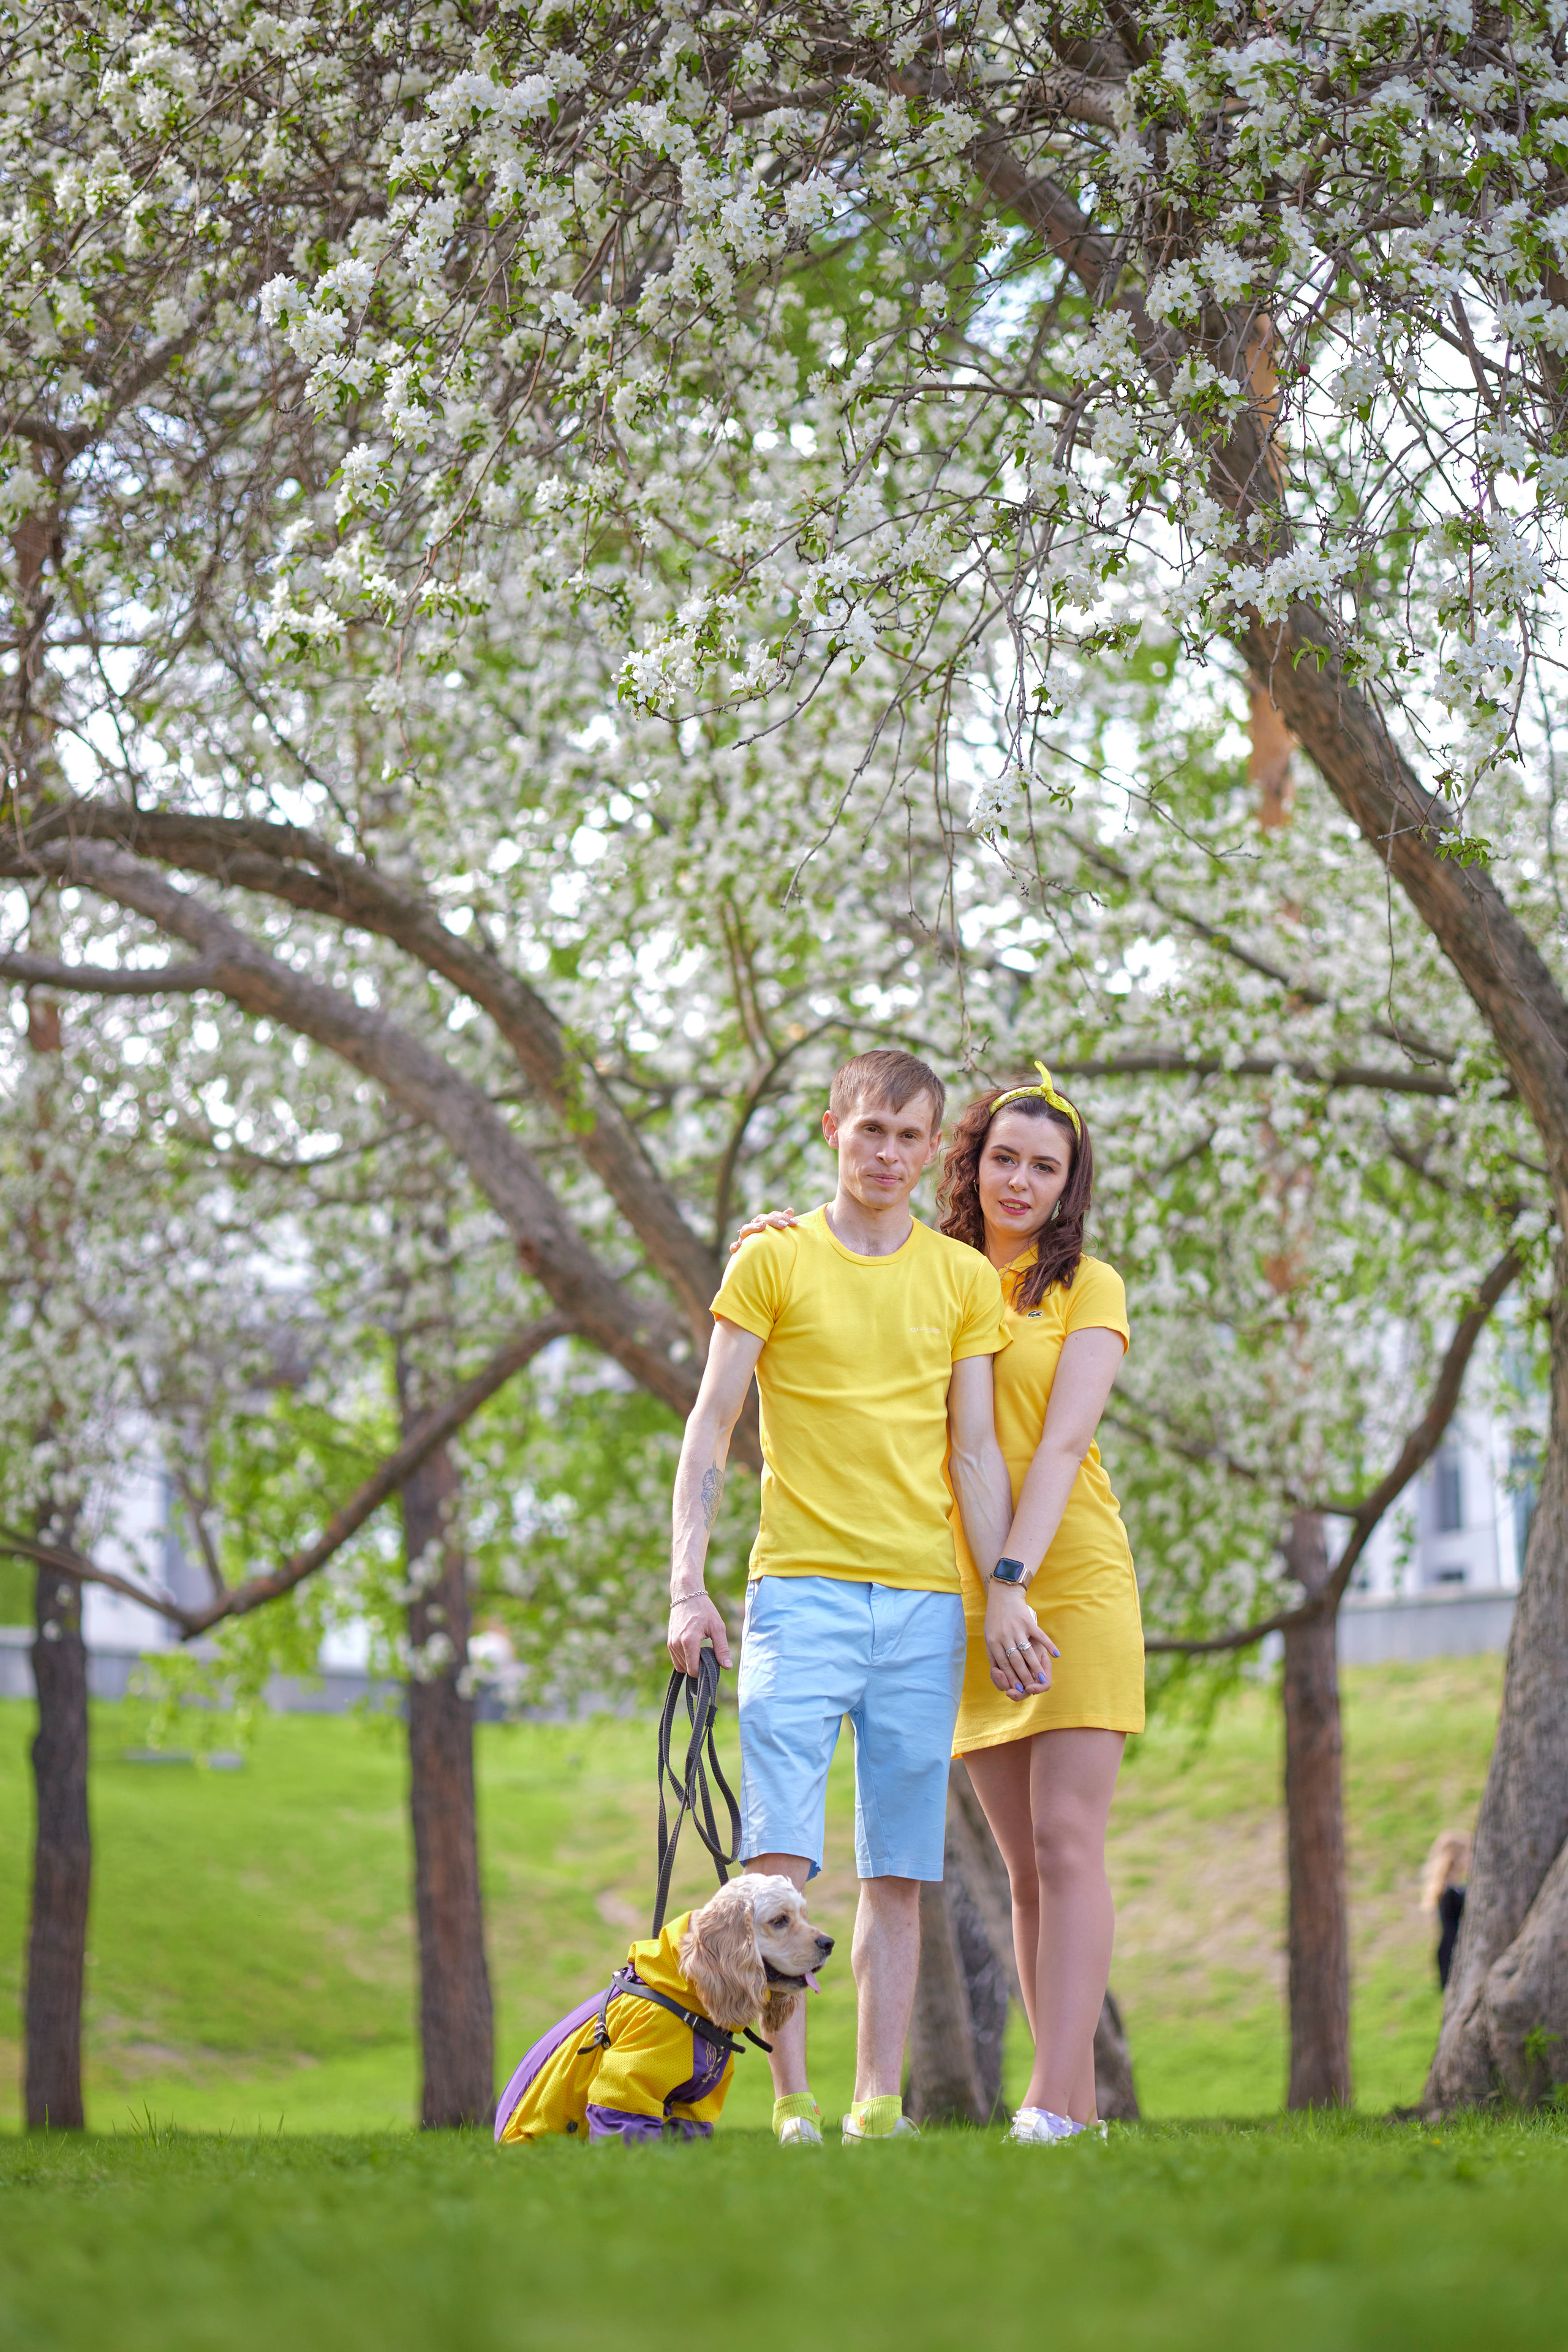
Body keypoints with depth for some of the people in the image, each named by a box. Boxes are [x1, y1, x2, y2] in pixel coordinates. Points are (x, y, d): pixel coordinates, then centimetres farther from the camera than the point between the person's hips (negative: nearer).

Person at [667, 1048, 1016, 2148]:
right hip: (801, 1588, -2)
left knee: (898, 1871, 2)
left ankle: (880, 2104, 5)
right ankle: (792, 2099, -9)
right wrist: (689, 1587, -6)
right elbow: (711, 1427, 3)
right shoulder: (773, 1260, 6)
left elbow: (977, 1452, 11)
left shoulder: (966, 1278, 12)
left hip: (925, 1601, 2)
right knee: (781, 1857, -11)